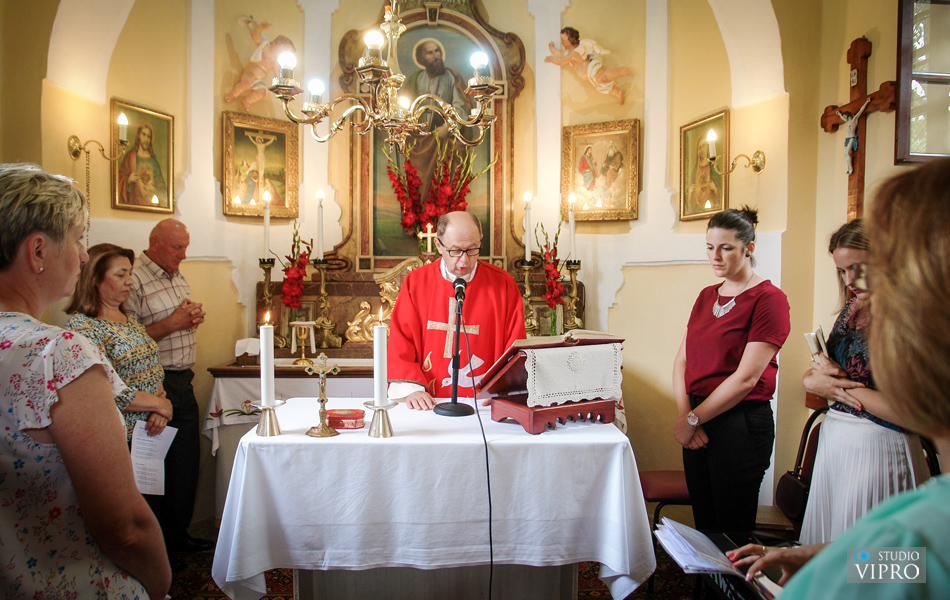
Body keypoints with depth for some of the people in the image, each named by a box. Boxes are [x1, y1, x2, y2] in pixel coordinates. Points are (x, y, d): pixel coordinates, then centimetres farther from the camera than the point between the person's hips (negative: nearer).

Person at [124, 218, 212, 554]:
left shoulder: (179, 279, 15)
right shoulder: (135, 281, -13)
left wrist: (194, 318, 5)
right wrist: (172, 323, -20)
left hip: (183, 383, 9)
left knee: (187, 462, 13)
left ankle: (177, 535, 27)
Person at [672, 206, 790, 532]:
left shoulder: (768, 298, -9)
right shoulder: (706, 296, 13)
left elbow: (746, 378, -15)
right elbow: (682, 361, 9)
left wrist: (692, 419, -10)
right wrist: (684, 416, -5)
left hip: (740, 423, -6)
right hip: (698, 426, 6)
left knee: (732, 529, 6)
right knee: (704, 524, 15)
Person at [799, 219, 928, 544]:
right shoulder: (853, 310, 8)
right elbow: (810, 376, 13)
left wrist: (841, 383, -14)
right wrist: (814, 381, -10)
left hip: (880, 451, -7)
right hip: (832, 444, 7)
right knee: (827, 551, 16)